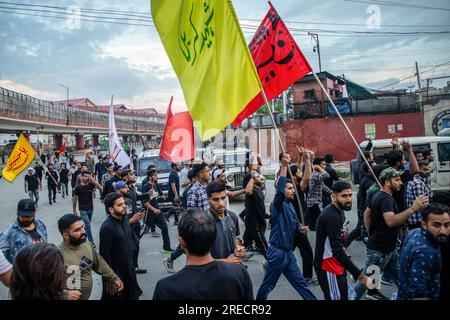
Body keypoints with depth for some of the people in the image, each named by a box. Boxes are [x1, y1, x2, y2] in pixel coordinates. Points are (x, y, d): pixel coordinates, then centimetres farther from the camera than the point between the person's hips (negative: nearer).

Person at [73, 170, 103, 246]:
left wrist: (92, 180, -24)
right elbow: (75, 199, -1)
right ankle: (91, 241, -5)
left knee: (87, 224, 14)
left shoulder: (91, 185, -3)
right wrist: (74, 210, 2)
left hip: (90, 208, 3)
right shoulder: (78, 187, -9)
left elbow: (101, 188, -19)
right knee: (87, 224, -11)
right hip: (83, 210, -3)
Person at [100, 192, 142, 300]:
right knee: (117, 296, 12)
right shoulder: (107, 228, -26)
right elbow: (105, 255, -22)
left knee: (132, 296, 20)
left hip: (129, 269, 7)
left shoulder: (125, 218, -2)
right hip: (116, 272, -7)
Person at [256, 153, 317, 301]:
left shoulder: (290, 206, 12)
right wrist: (284, 166, -41)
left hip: (288, 252, 8)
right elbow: (279, 190, -36)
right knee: (268, 285, 7)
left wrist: (300, 228, 3)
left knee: (300, 283, 15)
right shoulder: (277, 205, -15)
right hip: (277, 252, -8)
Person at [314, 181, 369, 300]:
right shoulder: (332, 217, -26)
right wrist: (358, 274, -30)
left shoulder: (338, 211, 6)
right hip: (328, 267, -10)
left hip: (336, 264, 10)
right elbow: (337, 251, -31)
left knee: (343, 296, 19)